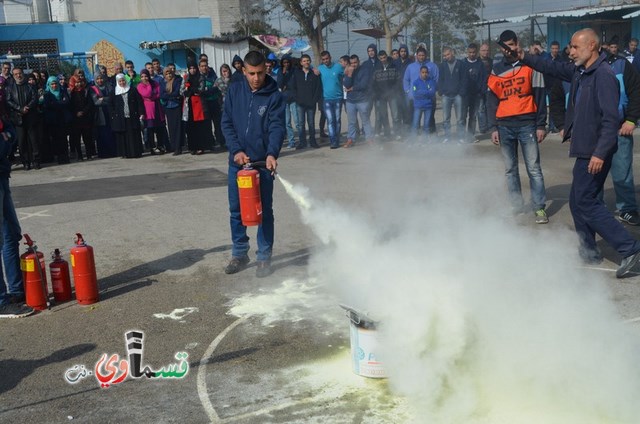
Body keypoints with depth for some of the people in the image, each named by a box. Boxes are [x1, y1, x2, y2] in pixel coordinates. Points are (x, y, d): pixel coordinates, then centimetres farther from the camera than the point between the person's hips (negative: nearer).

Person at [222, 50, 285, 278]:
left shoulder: (274, 96, -6)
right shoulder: (234, 91, 3)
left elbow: (277, 127, -15)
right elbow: (226, 123, 2)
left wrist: (272, 153, -32)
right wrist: (236, 150, -12)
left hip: (263, 162, -3)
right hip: (237, 160, 3)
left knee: (264, 211, 4)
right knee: (236, 210, 10)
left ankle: (264, 258, 15)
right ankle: (239, 254, 25)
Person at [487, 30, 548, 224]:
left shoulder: (530, 66, 2)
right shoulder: (497, 70, 10)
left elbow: (540, 97, 1)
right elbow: (492, 100, 10)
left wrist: (541, 125, -5)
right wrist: (493, 128, 3)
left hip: (527, 125, -3)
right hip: (505, 126, 3)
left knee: (534, 168, -3)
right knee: (510, 169, 7)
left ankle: (540, 208, 2)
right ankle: (515, 207, 15)